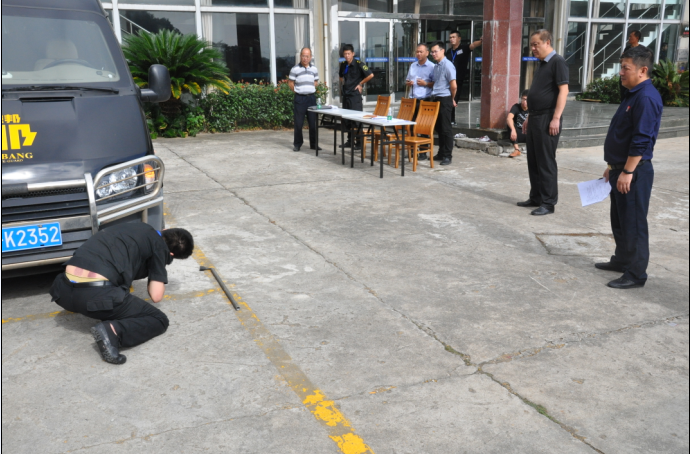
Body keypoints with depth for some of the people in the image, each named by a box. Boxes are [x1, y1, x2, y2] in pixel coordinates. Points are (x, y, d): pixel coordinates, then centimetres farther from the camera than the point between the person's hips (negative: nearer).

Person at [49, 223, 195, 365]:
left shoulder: (139, 229, 24)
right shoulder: (159, 245, 5)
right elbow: (156, 296, 5)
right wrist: (157, 279, 27)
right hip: (97, 297, -8)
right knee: (159, 320, 7)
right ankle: (113, 331, -16)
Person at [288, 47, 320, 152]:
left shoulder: (314, 69, 9)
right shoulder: (295, 69, -2)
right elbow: (290, 83, 2)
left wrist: (310, 90, 7)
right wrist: (298, 91, 0)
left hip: (312, 97, 3)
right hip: (300, 98, -3)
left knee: (313, 122, 5)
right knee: (298, 122, 0)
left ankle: (313, 144, 14)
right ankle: (297, 144, 11)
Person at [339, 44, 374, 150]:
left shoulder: (358, 64, -10)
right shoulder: (343, 65, 11)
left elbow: (370, 75, -15)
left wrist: (360, 84, -8)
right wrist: (342, 83, 14)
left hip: (355, 95, -7)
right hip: (345, 94, 7)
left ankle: (359, 142, -1)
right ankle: (350, 141, 20)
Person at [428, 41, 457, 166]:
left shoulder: (447, 65, -12)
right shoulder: (436, 66, 14)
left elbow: (454, 86, -16)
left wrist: (452, 99, -4)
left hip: (444, 100, -8)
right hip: (435, 99, 8)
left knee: (446, 128, -4)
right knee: (438, 127, 12)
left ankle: (447, 156, 1)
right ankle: (441, 153, 22)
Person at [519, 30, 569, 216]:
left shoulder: (557, 62, -10)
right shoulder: (541, 63, 17)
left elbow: (563, 90, -16)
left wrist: (556, 118, -22)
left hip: (547, 119, -9)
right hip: (535, 118, 9)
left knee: (546, 162, -5)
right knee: (533, 161, 12)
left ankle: (548, 203, 2)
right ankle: (536, 198, 22)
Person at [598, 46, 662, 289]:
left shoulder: (646, 97, -18)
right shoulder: (633, 95, 14)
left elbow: (642, 140, -23)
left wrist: (627, 172, -24)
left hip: (634, 172, -10)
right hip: (621, 169, 10)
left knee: (633, 223, -3)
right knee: (619, 220, 19)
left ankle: (636, 274, 5)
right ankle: (622, 260, 33)